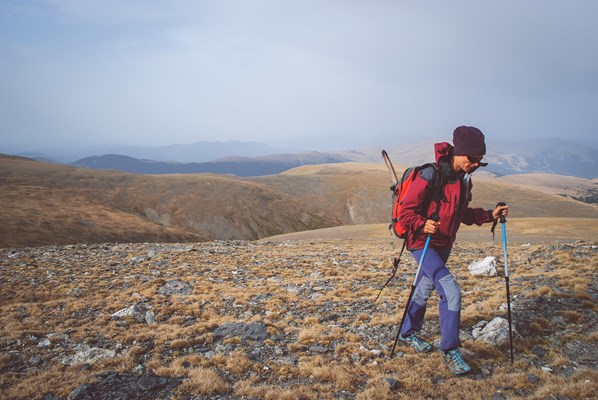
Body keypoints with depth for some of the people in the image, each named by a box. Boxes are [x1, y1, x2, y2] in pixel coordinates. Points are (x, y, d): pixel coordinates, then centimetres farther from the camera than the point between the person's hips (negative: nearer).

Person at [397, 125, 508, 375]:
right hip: (423, 244, -8)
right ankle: (450, 351, -2)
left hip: (443, 245, 8)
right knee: (451, 292, -16)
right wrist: (423, 224, -37)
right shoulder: (430, 176, -21)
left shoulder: (464, 179, 4)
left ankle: (408, 333, 40)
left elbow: (462, 214, 14)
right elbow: (406, 212, -19)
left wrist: (490, 215, 3)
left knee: (425, 290, 20)